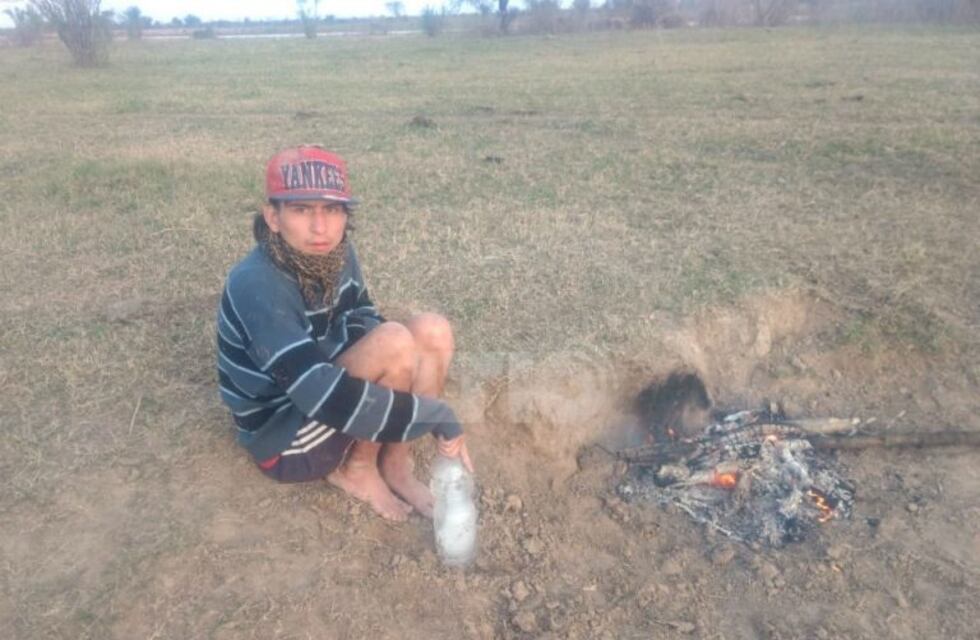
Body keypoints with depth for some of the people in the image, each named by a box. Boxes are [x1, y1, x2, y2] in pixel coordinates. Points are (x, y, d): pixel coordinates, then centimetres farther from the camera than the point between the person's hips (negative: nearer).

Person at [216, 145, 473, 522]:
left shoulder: (337, 254, -6)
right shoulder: (255, 286, -29)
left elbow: (364, 325, 5)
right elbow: (325, 396, -36)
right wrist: (436, 414, -29)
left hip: (324, 415, 7)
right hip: (283, 440, -7)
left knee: (432, 331, -9)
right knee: (395, 342, -27)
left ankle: (395, 464, -2)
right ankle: (356, 467, -5)